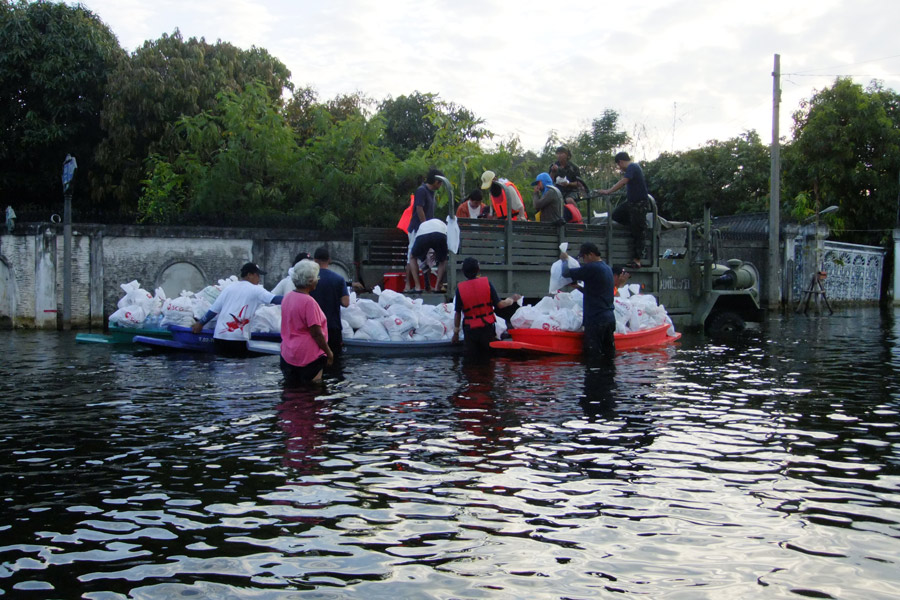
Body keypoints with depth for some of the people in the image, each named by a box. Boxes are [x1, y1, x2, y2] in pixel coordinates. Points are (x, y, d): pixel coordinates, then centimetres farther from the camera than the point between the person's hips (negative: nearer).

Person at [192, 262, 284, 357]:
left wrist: (200, 323, 27)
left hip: (220, 336, 6)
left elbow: (213, 309, 16)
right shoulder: (255, 290, 1)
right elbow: (275, 299, -10)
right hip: (238, 338, -5)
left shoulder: (229, 288, 16)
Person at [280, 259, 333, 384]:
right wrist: (329, 353, -8)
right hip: (308, 357, -8)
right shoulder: (308, 302, -19)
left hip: (287, 355, 8)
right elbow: (316, 333, -18)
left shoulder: (287, 298, 6)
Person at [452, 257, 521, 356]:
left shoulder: (460, 288, -6)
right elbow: (499, 304, -5)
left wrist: (456, 332, 10)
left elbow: (458, 313, -2)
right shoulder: (486, 283, -6)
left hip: (470, 330, 0)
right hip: (487, 328, 0)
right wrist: (512, 299, 15)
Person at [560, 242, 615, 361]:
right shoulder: (607, 268, 16)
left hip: (595, 319, -9)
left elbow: (566, 273, -8)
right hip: (610, 317, 9)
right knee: (609, 356, 10)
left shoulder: (591, 268, -13)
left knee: (593, 358, -5)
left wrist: (565, 260, 10)